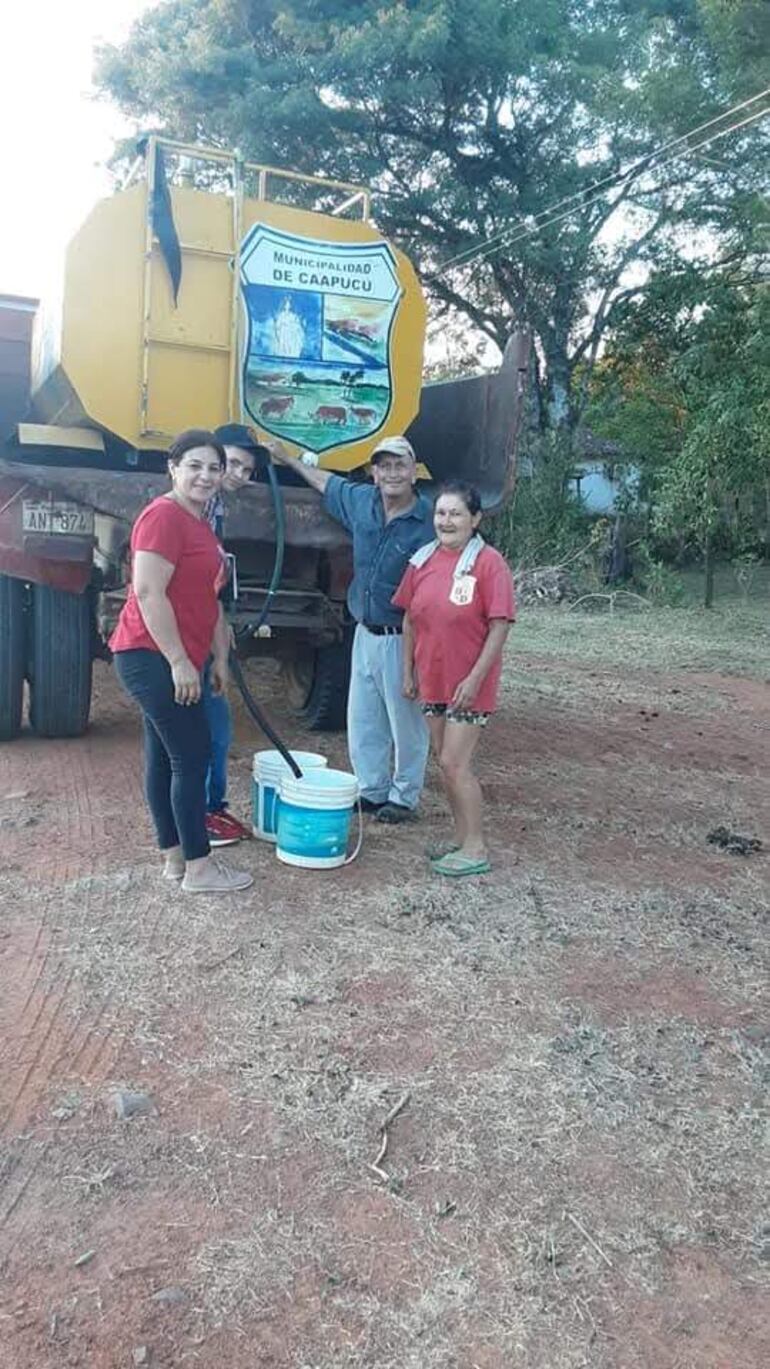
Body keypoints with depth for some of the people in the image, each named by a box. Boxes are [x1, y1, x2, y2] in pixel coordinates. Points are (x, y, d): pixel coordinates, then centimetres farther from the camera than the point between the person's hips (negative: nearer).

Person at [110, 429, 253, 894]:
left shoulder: (199, 524, 17)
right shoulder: (164, 515, -14)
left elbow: (210, 600, 21)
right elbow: (148, 594, -21)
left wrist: (219, 658, 17)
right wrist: (180, 662, -21)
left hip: (170, 660, 10)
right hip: (153, 657, -10)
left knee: (166, 757, 13)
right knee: (192, 756, -6)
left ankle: (175, 856, 22)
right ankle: (199, 867, 3)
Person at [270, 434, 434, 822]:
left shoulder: (429, 522, -15)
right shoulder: (361, 502, 4)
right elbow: (328, 483, 25)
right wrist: (289, 459, 34)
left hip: (403, 640, -6)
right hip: (365, 633, 7)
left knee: (405, 721, 5)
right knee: (362, 720, 14)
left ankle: (404, 797, 20)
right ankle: (371, 790, 29)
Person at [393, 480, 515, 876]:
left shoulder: (488, 563, -14)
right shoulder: (423, 560, 4)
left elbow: (499, 626, -15)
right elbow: (410, 620, 10)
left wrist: (475, 678, -18)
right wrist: (408, 672, 9)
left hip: (468, 683, -6)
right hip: (432, 679, 6)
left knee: (455, 762, -5)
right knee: (444, 761, 13)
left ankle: (475, 850, 8)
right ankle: (461, 839, 28)